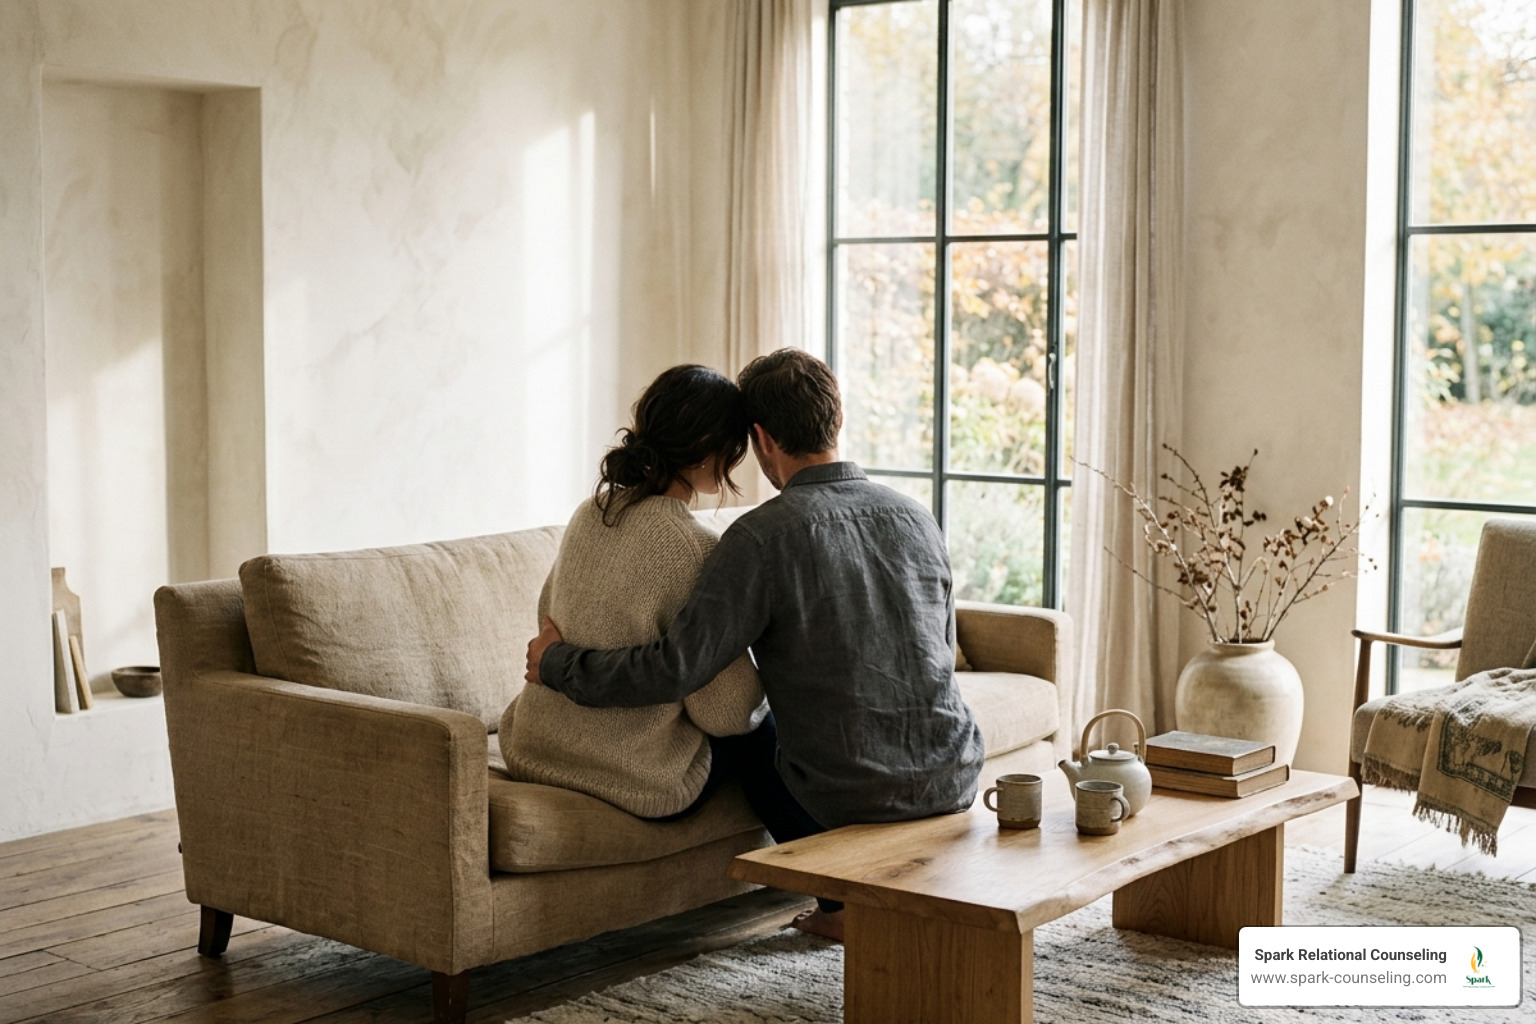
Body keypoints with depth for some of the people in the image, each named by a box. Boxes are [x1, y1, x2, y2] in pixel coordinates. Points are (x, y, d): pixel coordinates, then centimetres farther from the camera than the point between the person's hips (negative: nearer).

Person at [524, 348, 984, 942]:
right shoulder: (916, 519, 3)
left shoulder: (763, 537, -15)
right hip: (957, 782, 6)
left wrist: (558, 665, -5)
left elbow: (676, 670, -20)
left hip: (851, 797, -5)